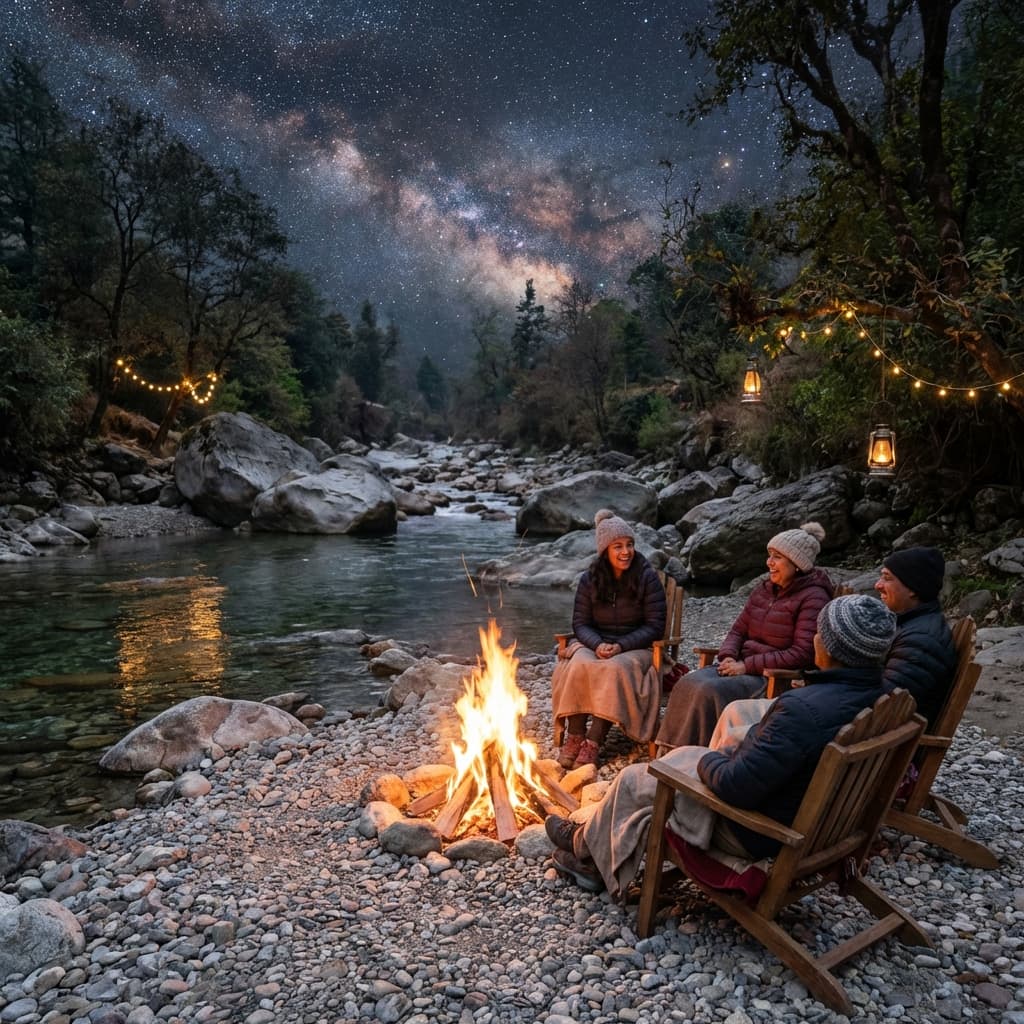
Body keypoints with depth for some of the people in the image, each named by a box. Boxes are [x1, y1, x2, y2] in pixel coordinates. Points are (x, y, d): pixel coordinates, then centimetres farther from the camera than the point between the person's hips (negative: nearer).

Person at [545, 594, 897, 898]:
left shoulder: (803, 710, -36)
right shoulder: (875, 698, -6)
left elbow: (736, 786, -31)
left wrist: (708, 761, -10)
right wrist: (730, 756, 5)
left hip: (757, 833, -9)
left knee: (632, 780, 6)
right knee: (683, 754, 22)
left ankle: (585, 845, 37)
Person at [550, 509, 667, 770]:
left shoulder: (647, 578, -5)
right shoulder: (589, 580, 3)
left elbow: (654, 626, -7)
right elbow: (580, 623, 2)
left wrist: (621, 646, -20)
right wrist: (598, 644, -20)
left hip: (635, 648, -2)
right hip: (595, 645, 2)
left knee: (615, 669, -35)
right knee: (579, 665, -31)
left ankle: (594, 741, -29)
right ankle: (575, 735, -22)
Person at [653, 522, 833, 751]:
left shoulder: (813, 598, -10)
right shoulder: (764, 589, 14)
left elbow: (802, 655, -18)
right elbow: (738, 630, 17)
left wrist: (747, 665, -17)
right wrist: (728, 656, -6)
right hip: (743, 666, 7)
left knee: (710, 690, -29)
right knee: (688, 683, -19)